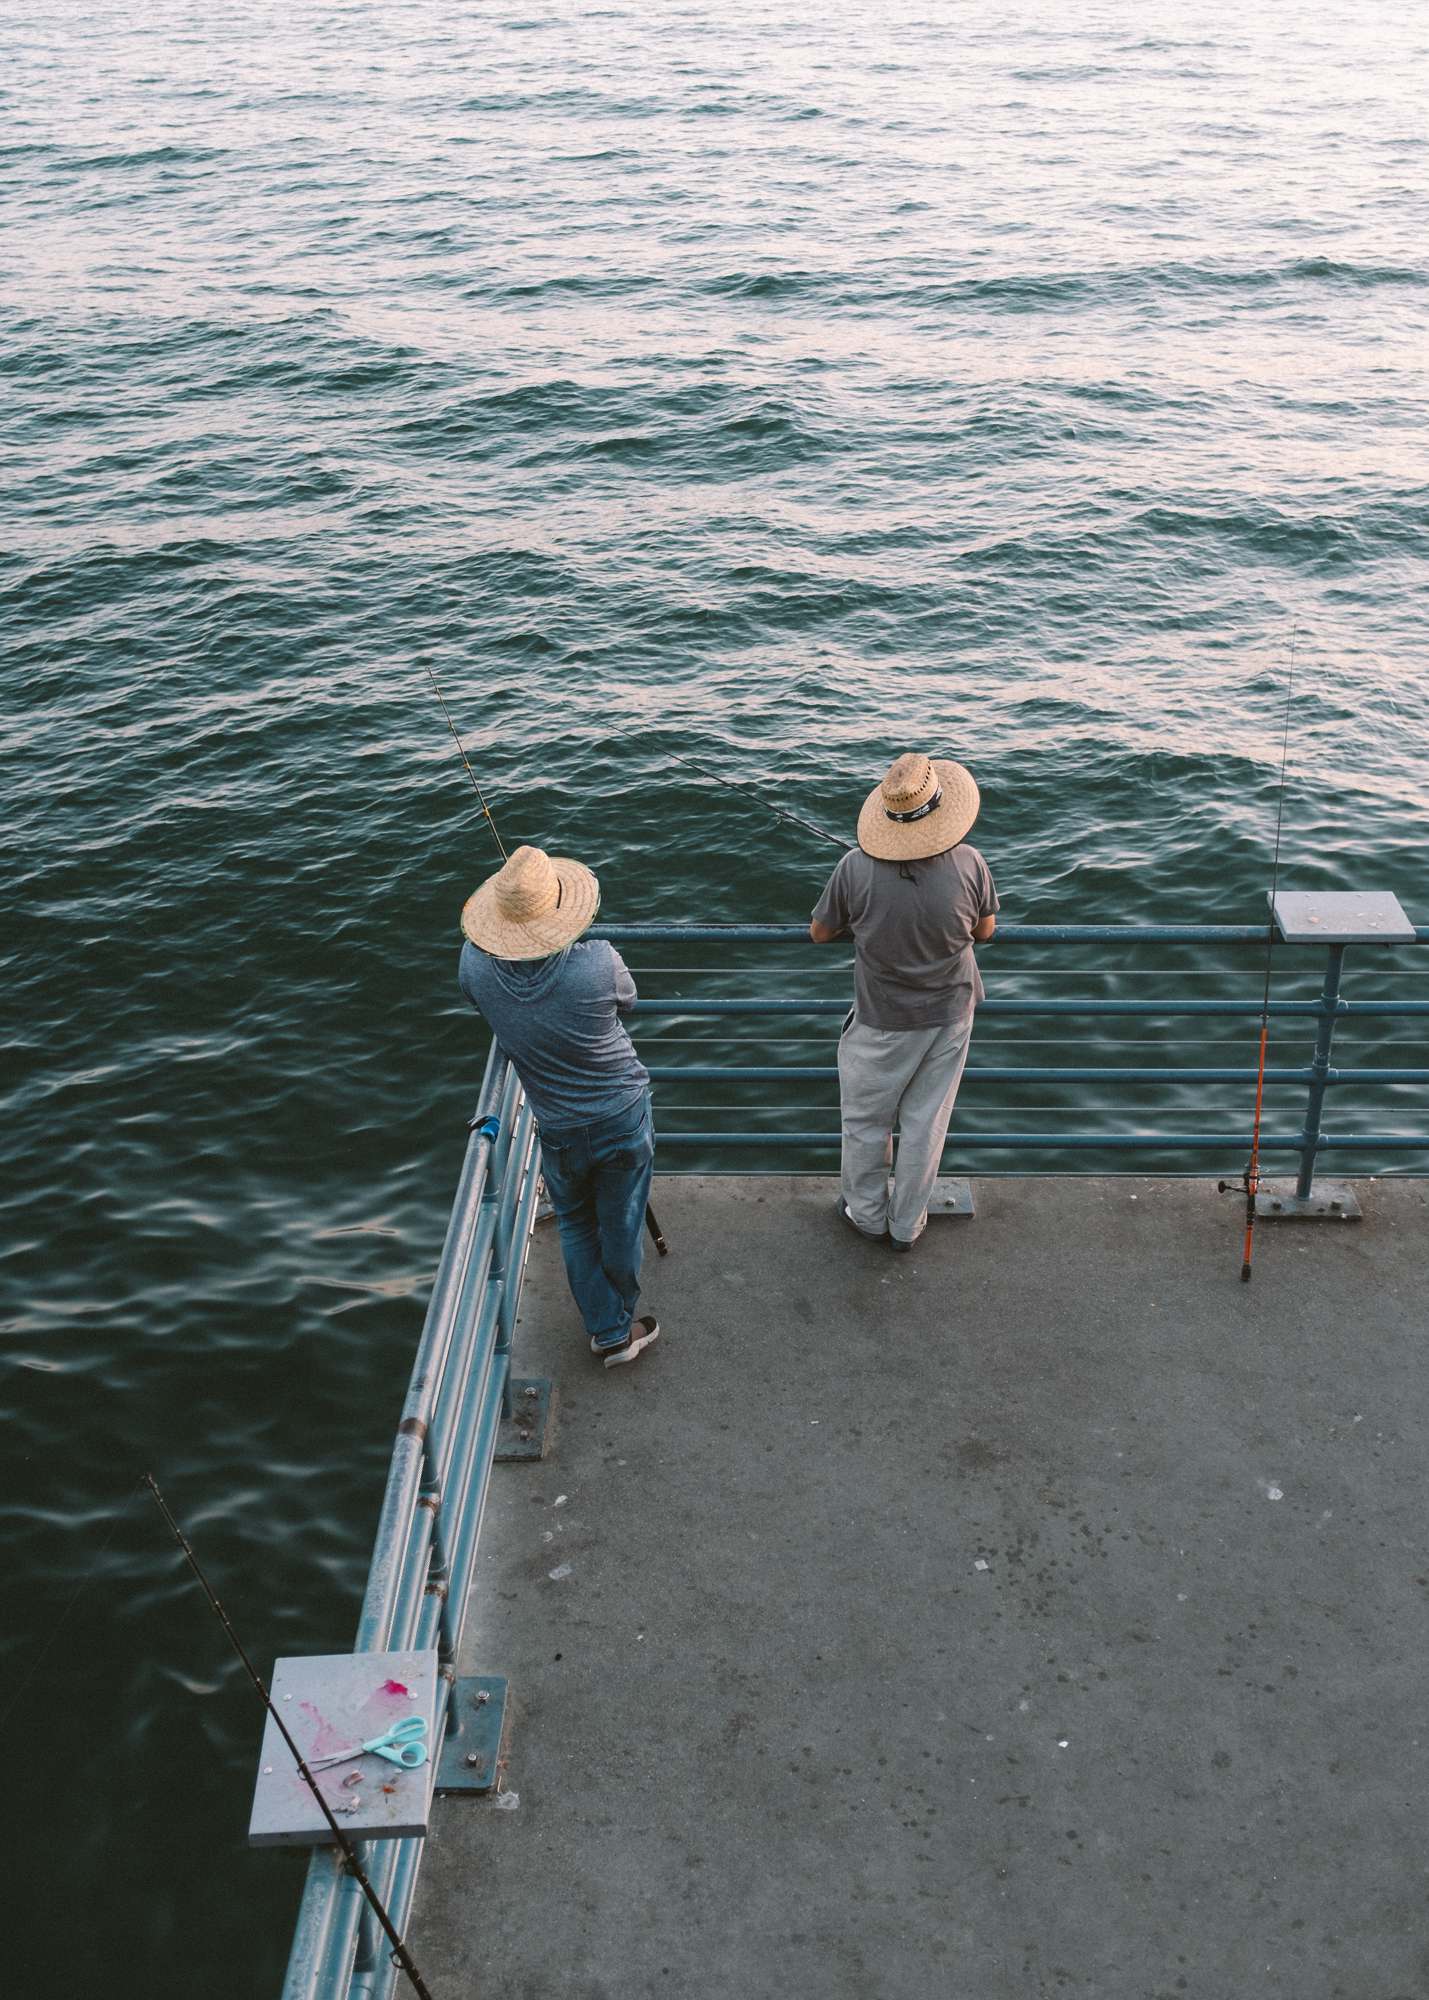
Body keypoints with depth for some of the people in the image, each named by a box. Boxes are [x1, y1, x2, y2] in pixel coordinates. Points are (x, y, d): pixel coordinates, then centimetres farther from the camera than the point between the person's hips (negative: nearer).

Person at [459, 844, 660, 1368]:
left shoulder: (476, 966, -21)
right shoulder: (598, 963, -28)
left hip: (560, 1133, 1)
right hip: (625, 1118, -1)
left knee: (577, 1227, 26)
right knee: (621, 1226, 21)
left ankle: (607, 1331, 38)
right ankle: (620, 1327, 42)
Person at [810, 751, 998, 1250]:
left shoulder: (857, 868, -23)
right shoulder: (969, 864, -20)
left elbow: (820, 933, -8)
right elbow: (985, 930, -2)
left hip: (883, 1022, -2)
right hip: (949, 1017, 2)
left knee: (866, 1120, 20)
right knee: (925, 1124, 17)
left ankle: (866, 1213, 38)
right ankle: (907, 1224, 33)